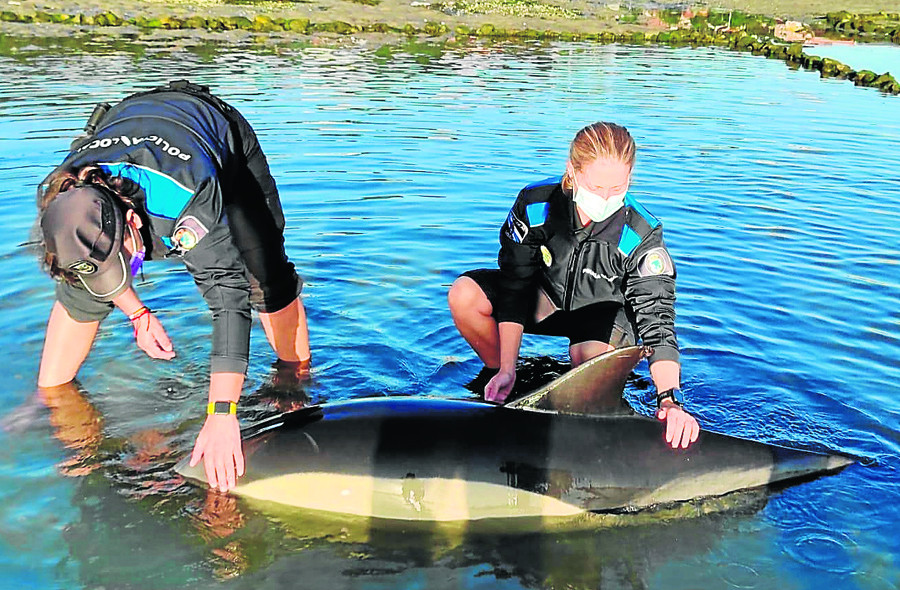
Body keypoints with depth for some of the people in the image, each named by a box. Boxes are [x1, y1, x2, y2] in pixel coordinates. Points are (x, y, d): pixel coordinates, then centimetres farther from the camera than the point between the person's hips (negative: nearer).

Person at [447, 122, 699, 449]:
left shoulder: (642, 235, -29)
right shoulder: (535, 204, -26)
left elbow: (657, 321, -30)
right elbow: (515, 290, -19)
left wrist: (669, 399, -45)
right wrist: (508, 369, -23)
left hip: (605, 309, -2)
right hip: (546, 295, 2)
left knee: (589, 355, -39)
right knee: (464, 294, -23)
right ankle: (497, 373, 3)